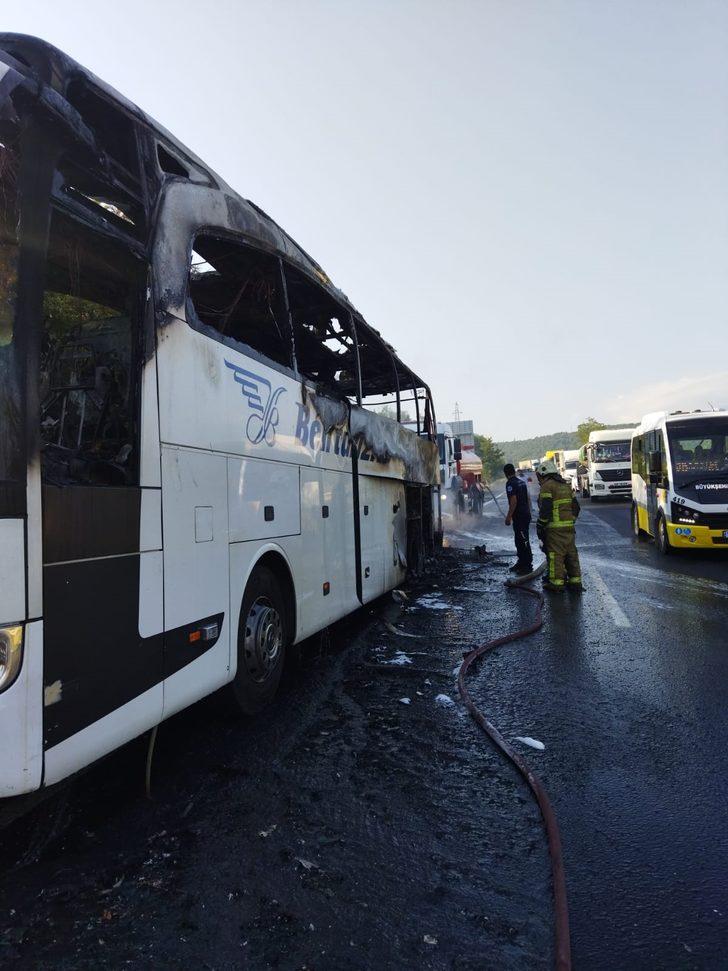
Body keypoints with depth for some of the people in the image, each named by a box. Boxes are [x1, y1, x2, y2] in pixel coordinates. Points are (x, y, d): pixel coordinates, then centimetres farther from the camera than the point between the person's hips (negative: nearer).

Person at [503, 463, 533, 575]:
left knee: (523, 541, -6)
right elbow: (528, 498, 19)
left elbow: (514, 501, -20)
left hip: (519, 516, -10)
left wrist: (509, 517, -17)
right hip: (526, 514, 10)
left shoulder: (510, 483, -13)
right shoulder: (522, 482, 15)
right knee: (520, 540, 17)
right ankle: (521, 562, 26)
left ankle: (527, 566, -4)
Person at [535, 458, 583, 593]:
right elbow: (576, 506, 18)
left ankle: (557, 583, -1)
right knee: (571, 553, 12)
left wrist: (540, 526, -8)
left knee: (555, 554, -3)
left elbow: (545, 510, -16)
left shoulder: (547, 486, -9)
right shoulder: (566, 485, 17)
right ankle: (575, 581, 18)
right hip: (569, 526, 8)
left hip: (555, 528, -8)